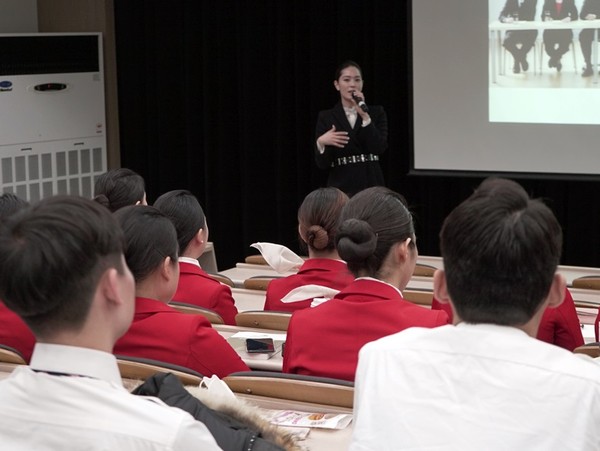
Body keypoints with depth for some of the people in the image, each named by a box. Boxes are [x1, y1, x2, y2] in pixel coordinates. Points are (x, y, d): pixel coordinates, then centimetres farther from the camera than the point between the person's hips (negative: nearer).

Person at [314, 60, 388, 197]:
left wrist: (364, 115, -15)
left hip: (371, 185, 1)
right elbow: (322, 163, -2)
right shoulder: (326, 117, 4)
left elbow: (379, 148, -10)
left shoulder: (376, 113, 6)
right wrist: (321, 142, -22)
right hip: (340, 187, 0)